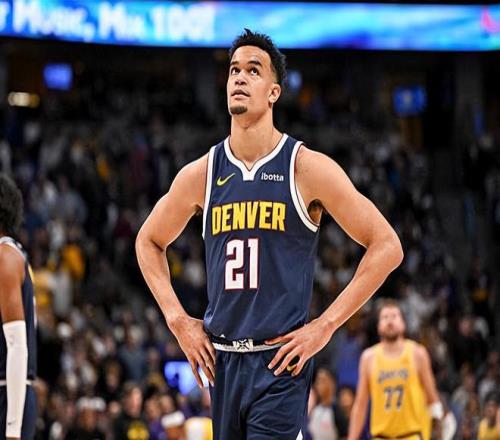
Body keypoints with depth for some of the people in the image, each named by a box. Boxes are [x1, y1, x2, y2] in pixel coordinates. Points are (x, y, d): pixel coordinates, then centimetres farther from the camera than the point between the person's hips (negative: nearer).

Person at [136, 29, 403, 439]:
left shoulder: (308, 168, -5)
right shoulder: (201, 173, 6)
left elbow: (387, 246, -5)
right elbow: (149, 242, 23)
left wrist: (325, 326, -8)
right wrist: (178, 320, 10)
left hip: (281, 362, -4)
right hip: (222, 359, 4)